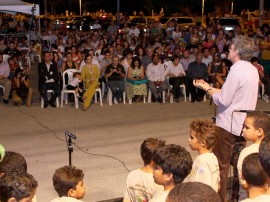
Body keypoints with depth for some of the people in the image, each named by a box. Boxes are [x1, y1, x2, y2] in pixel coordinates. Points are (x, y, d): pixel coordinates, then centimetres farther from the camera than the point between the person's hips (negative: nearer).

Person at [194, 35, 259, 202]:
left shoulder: (237, 69, -18)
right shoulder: (252, 69, 10)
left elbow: (223, 100, -19)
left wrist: (207, 89, -4)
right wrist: (210, 87, 13)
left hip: (228, 125, -9)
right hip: (243, 123, 9)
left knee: (221, 165, 0)